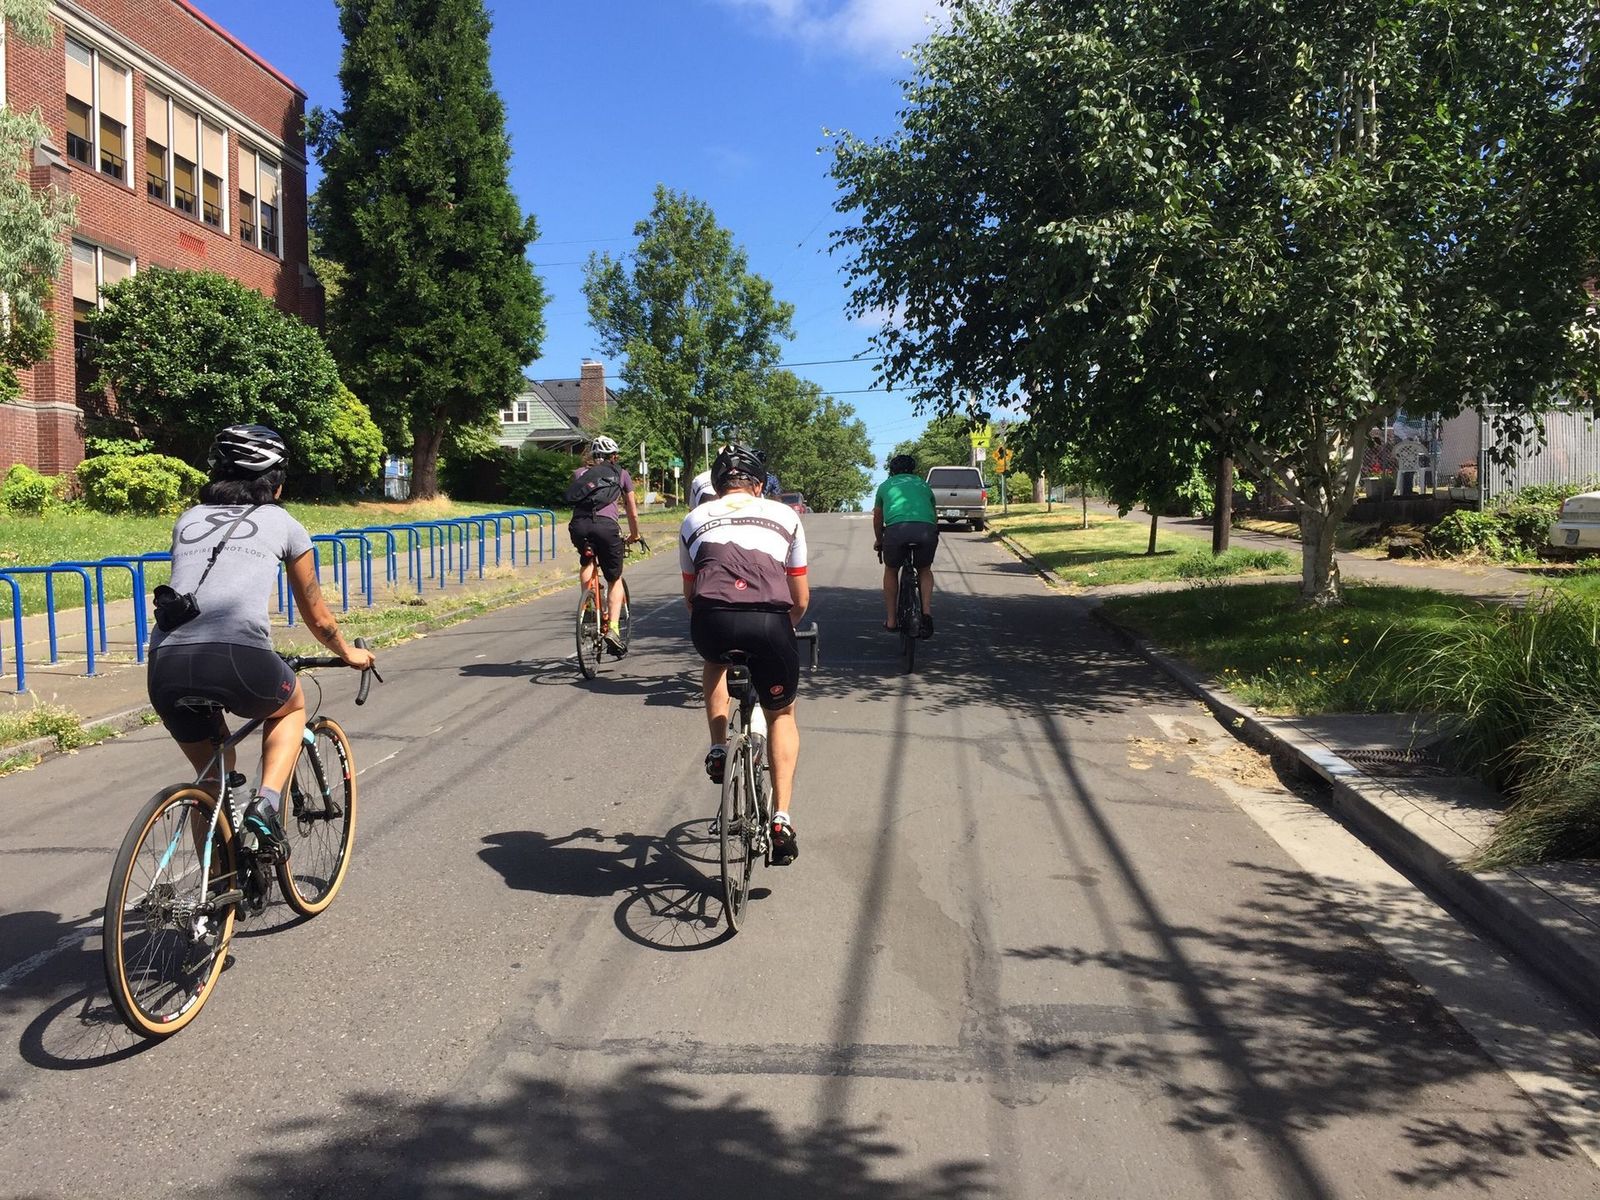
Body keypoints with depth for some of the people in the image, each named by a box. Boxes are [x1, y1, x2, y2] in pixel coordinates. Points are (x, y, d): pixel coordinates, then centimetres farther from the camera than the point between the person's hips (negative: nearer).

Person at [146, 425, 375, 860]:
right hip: (238, 659, -4)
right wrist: (349, 654, 46)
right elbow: (317, 617, 27)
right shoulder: (283, 524, 18)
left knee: (212, 775, 26)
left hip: (166, 664, 4)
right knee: (292, 706, 30)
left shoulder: (189, 519, 26)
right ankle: (264, 807, 8)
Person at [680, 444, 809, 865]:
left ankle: (718, 751, 27)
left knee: (715, 662, 39)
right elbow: (801, 601, 27)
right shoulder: (785, 516, 25)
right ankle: (781, 818, 15)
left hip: (711, 621, 1)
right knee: (781, 713, 25)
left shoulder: (695, 518, 27)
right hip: (769, 623, -1)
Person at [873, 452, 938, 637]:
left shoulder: (885, 485, 30)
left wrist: (878, 541, 59)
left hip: (896, 527, -1)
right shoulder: (923, 485, 34)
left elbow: (877, 519, 41)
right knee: (925, 570, 28)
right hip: (927, 529, 1)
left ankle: (891, 621, 26)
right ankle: (927, 612, 8)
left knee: (891, 571, 26)